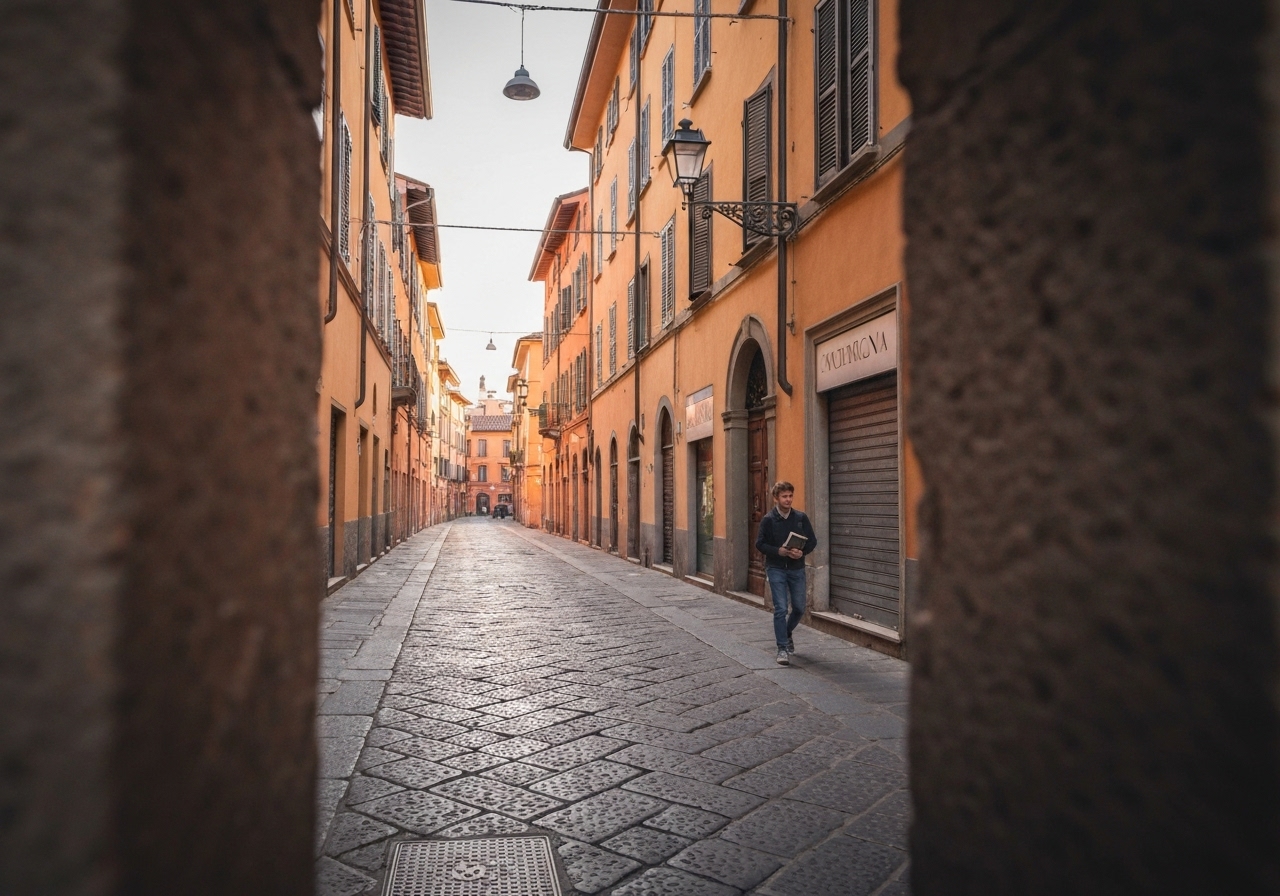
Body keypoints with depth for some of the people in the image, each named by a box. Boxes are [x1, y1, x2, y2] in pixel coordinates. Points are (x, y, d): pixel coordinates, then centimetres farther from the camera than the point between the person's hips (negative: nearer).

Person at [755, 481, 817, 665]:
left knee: (799, 608, 10)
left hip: (796, 569, 3)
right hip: (776, 569, -3)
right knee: (780, 609, -6)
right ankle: (782, 648, 2)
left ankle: (786, 633, 39)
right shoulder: (768, 519, -6)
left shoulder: (801, 518, 1)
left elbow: (812, 541, 4)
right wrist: (778, 551, -20)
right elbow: (760, 544, -6)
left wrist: (802, 552, -15)